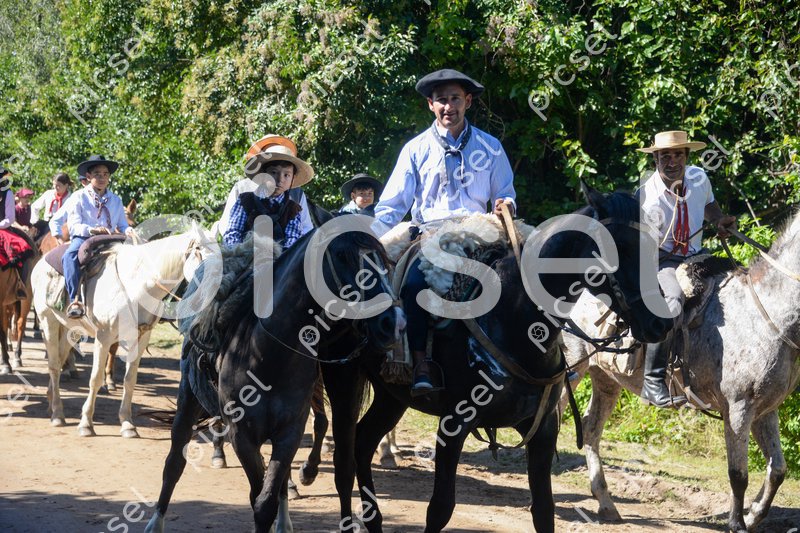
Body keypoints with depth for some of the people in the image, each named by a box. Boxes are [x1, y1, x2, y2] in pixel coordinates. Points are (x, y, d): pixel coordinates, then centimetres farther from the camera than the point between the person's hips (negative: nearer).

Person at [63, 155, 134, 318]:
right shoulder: (79, 197, 7)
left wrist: (128, 231, -9)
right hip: (83, 238, -3)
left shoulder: (116, 200, 20)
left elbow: (122, 224, 17)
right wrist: (92, 230, -22)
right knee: (70, 256, -36)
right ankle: (75, 299, -43)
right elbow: (74, 225, -4)